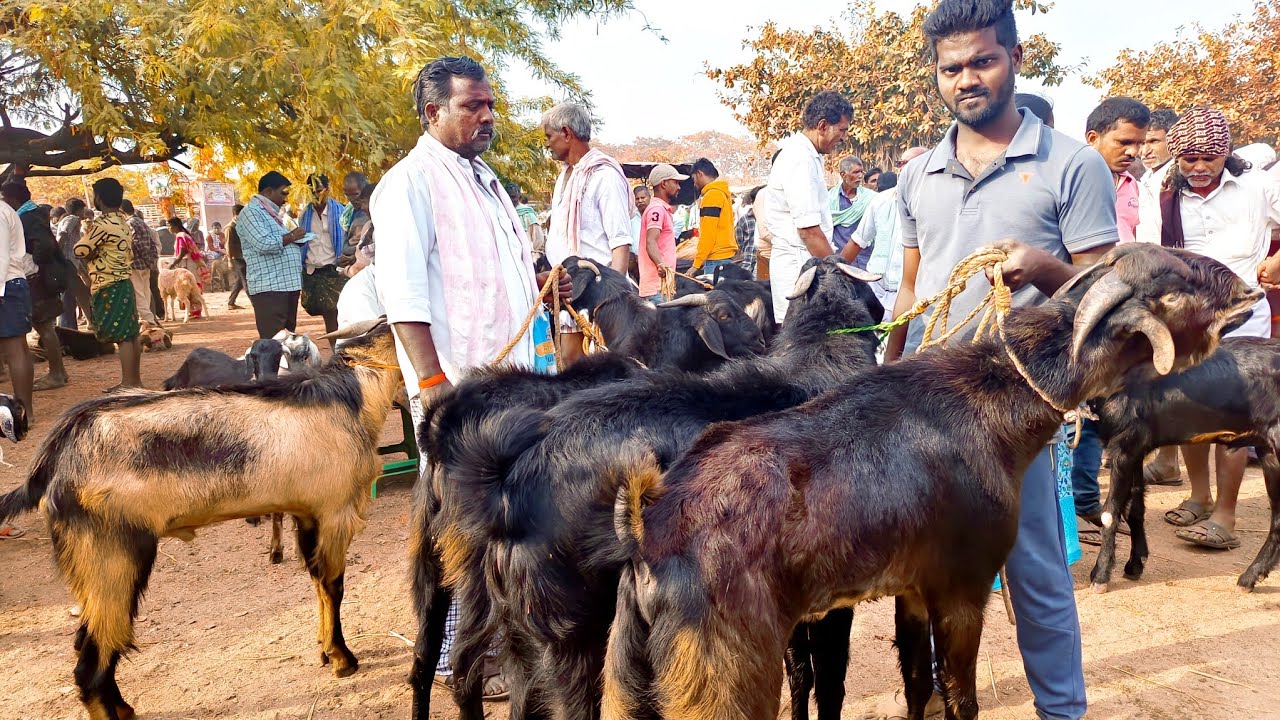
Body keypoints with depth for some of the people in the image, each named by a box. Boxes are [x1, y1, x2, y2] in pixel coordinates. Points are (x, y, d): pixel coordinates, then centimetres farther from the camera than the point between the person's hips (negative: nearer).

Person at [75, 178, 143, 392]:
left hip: (109, 287, -9)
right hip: (124, 282, 9)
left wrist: (87, 233, 4)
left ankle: (128, 383, -6)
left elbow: (80, 251, -13)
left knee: (121, 336, -7)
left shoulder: (102, 224, -15)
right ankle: (135, 379, 17)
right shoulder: (123, 222, 12)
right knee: (130, 333, 11)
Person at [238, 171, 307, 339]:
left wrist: (294, 239, 13)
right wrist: (291, 236, -8)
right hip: (269, 287, -10)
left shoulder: (271, 213, 23)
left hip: (288, 284, 10)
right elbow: (263, 244, -21)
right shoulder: (251, 212, -8)